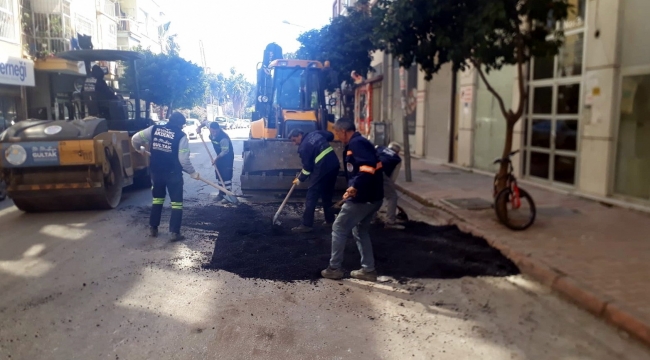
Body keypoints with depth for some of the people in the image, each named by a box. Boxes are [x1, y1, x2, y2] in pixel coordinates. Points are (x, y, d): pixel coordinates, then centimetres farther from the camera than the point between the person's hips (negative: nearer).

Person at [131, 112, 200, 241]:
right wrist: (193, 173, 0)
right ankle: (175, 232, 1)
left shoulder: (154, 129, 2)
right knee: (177, 202, 5)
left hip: (156, 172, 4)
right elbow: (184, 159, -14)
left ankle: (153, 229, 25)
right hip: (173, 173, -4)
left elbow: (135, 139, 7)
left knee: (157, 199, 22)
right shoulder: (181, 136, -9)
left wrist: (139, 149, 28)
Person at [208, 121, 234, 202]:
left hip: (228, 157, -8)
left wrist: (217, 157, -31)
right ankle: (221, 193, 20)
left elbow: (225, 151, -29)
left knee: (226, 175, -12)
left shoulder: (223, 138, -31)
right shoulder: (212, 134, -7)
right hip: (220, 156, 9)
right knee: (219, 174, 11)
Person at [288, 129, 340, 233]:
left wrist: (300, 179, 9)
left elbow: (307, 167, -4)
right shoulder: (315, 133, 11)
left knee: (311, 196, -2)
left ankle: (307, 225, -4)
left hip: (322, 168, -8)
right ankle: (330, 221, 24)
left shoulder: (303, 147, -8)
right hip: (334, 164, 8)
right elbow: (330, 135, 17)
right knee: (327, 194, 19)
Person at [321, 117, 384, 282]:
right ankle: (368, 270, 22)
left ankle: (334, 268, 12)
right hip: (372, 197, 10)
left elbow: (369, 168, -28)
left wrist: (355, 187, -26)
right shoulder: (359, 143, 18)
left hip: (362, 198, -10)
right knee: (360, 231, 20)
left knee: (339, 229, 3)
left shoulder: (356, 144, -14)